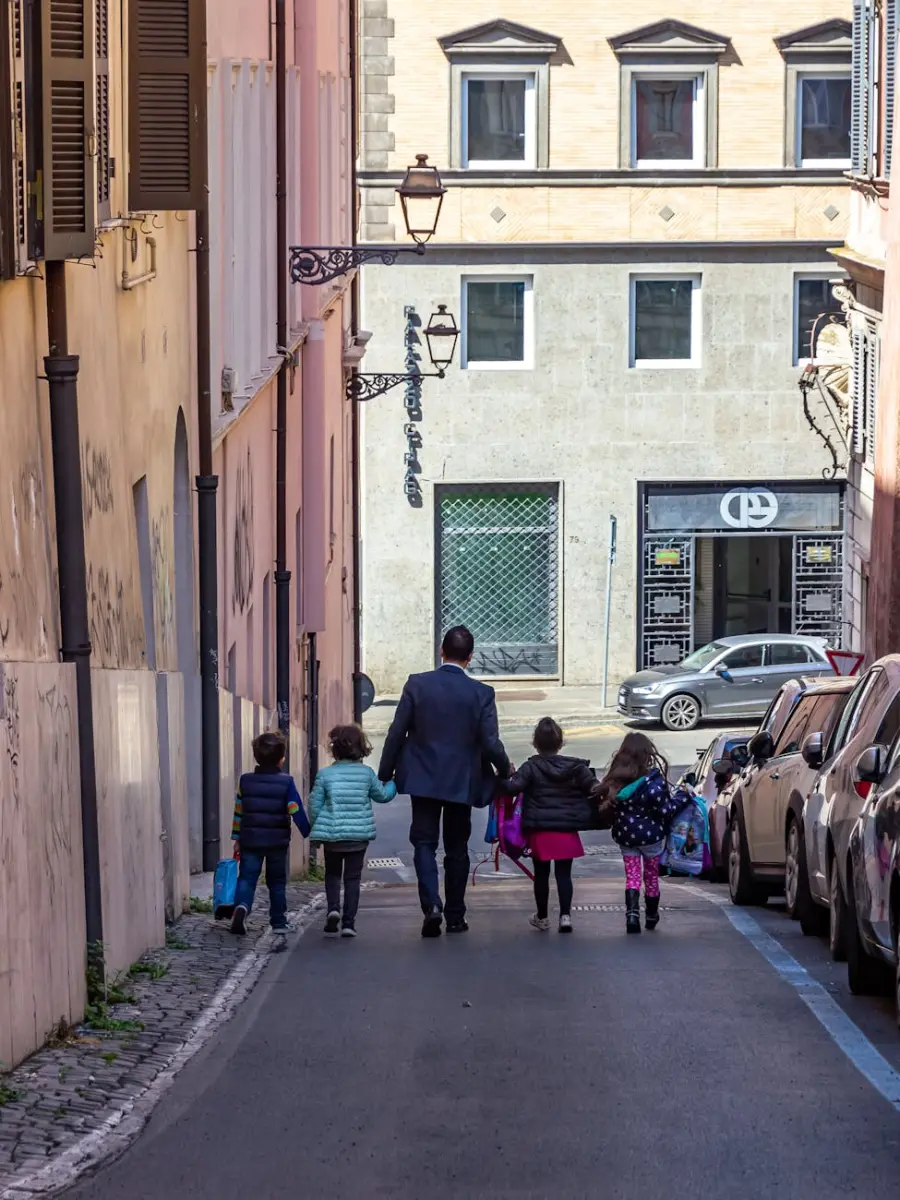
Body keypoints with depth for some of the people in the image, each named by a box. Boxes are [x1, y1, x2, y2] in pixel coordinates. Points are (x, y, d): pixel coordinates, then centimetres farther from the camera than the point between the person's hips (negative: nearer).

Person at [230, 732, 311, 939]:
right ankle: (279, 922, 17)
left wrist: (236, 839, 16)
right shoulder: (286, 782, -7)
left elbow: (238, 812, 7)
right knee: (277, 882, 12)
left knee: (247, 877, 1)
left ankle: (242, 906, -27)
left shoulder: (246, 781, 2)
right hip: (277, 840, -1)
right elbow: (297, 811, -11)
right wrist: (309, 834, -1)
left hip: (250, 840, 1)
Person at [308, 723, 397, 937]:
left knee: (332, 874, 18)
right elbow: (382, 795, 12)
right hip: (359, 834, 1)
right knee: (353, 877, 7)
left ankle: (333, 908, -5)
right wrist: (394, 785, 32)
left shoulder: (325, 774, -6)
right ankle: (348, 922, 3)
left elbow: (315, 804, -3)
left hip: (332, 834, 0)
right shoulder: (367, 773, -2)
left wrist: (316, 827, 13)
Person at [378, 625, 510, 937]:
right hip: (461, 782, 0)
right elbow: (490, 743, -10)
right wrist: (504, 770, 11)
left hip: (423, 779, 0)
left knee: (424, 843, 5)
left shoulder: (417, 685, -7)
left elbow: (396, 733, -5)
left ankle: (431, 904, -16)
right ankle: (455, 916, 16)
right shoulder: (481, 693, -8)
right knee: (457, 849, 12)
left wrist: (385, 775, 5)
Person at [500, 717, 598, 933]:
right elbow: (594, 787, -5)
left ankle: (542, 917, 22)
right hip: (567, 831, 1)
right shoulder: (576, 767, 1)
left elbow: (513, 787, -17)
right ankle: (565, 915, -8)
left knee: (541, 875, 11)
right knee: (564, 874, 5)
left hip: (539, 832, -1)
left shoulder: (531, 768, -7)